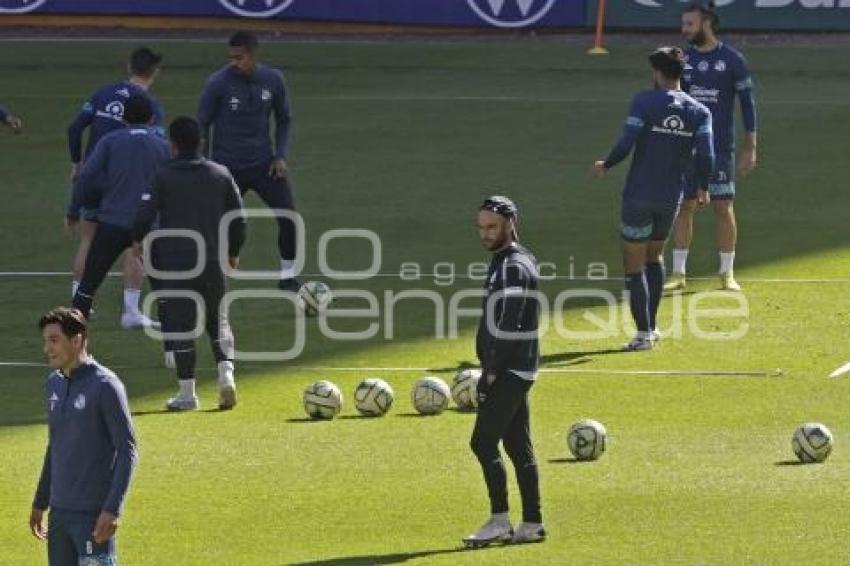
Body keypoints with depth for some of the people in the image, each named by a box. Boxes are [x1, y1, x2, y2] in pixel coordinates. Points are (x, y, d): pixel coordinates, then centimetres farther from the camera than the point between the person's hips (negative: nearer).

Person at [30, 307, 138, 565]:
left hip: (94, 515, -7)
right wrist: (40, 503, 21)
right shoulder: (54, 384, 11)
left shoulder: (105, 385, -12)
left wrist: (112, 509, -19)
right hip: (59, 510, 7)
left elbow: (128, 451, -12)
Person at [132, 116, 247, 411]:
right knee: (216, 319, 18)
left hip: (174, 262, -3)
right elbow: (238, 217, 7)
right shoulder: (221, 174, 4)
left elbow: (146, 214, -11)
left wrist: (138, 241, 10)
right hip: (212, 261, 3)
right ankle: (226, 371, -4)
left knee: (179, 323, 4)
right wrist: (233, 252, 22)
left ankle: (187, 392, 5)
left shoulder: (163, 177, -7)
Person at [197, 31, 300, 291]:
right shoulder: (218, 83, -14)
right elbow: (203, 125, -4)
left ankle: (288, 277, 11)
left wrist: (280, 156, 0)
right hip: (227, 166, -3)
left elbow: (284, 119, 11)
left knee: (288, 217, -7)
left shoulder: (273, 79, -4)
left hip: (263, 163, 3)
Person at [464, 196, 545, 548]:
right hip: (518, 370, 10)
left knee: (483, 443, -9)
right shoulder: (516, 261, 17)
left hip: (509, 371, -10)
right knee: (518, 447, 11)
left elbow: (506, 326, -20)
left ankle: (500, 522, -8)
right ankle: (532, 524, 13)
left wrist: (491, 372, -18)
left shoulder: (513, 266, -15)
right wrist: (492, 369, 17)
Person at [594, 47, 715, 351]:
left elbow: (626, 145, -17)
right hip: (671, 199, 5)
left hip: (639, 197, -5)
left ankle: (644, 334, -1)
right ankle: (651, 325, 29)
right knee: (655, 257, 25)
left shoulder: (645, 102, -10)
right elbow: (706, 156, -9)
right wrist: (702, 188, 8)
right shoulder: (699, 112, 0)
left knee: (634, 265, 3)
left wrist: (605, 165, 2)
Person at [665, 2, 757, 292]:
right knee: (684, 206, 3)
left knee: (723, 207, -1)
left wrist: (750, 149, -4)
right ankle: (678, 273, 8)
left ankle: (727, 274, 8)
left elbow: (747, 103, -1)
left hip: (720, 146, -3)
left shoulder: (732, 60, -3)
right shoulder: (682, 59, 6)